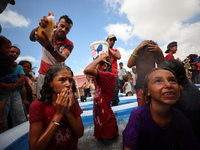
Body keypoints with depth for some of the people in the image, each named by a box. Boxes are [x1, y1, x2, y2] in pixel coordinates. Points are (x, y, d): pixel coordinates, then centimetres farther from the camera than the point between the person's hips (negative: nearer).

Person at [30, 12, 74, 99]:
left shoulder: (69, 44, -8)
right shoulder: (47, 34, 0)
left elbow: (62, 59, -27)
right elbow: (32, 38, -20)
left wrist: (49, 46, -45)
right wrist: (40, 27, -41)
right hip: (43, 75, 2)